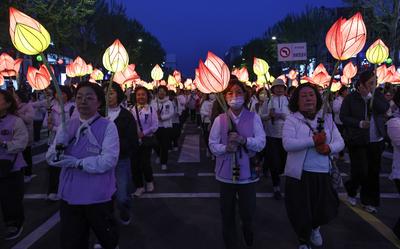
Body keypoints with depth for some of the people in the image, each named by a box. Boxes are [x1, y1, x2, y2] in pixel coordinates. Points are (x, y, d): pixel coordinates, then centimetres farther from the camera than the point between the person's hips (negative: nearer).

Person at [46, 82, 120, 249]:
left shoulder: (108, 126, -11)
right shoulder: (67, 126, 3)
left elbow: (109, 160, -21)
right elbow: (51, 158, -1)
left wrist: (77, 163, -22)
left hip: (99, 197, -3)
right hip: (69, 196, 4)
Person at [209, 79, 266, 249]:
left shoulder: (254, 118, -4)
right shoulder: (220, 120, -2)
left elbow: (261, 143, -10)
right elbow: (212, 145, -4)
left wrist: (243, 140, -25)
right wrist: (226, 148, -22)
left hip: (247, 171, -1)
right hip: (226, 172, 1)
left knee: (248, 211, 12)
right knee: (227, 213, 14)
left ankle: (247, 229, 49)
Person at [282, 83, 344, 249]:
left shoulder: (327, 118, 6)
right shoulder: (291, 119, -7)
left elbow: (340, 142, 5)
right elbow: (287, 144, -20)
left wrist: (329, 147, -17)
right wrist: (313, 141, -26)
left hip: (323, 173, 4)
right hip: (300, 174, -3)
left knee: (325, 210, 16)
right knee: (301, 212, 10)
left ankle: (315, 228, 52)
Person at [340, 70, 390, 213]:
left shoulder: (377, 95, 6)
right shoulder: (351, 98, -5)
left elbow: (384, 108, -10)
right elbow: (343, 117, -7)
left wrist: (369, 95, -17)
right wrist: (359, 123, -20)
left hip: (376, 141, 4)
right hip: (357, 141, -4)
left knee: (373, 172, 7)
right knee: (360, 171, -6)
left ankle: (368, 201, 23)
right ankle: (351, 191, 25)